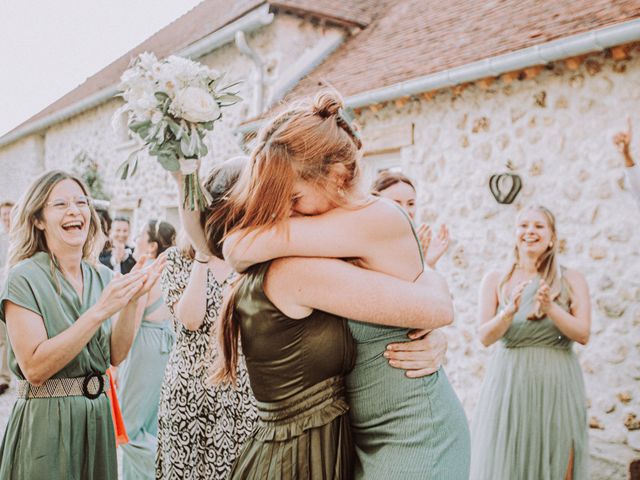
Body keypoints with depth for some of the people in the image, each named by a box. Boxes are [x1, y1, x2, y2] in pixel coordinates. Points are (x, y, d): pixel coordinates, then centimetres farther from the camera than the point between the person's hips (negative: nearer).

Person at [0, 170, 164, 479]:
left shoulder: (102, 276, 4)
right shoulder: (25, 278, -13)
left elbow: (116, 356, 1)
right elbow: (34, 368, -20)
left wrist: (131, 301, -14)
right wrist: (99, 311, -25)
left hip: (98, 414, 5)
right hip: (45, 422, -5)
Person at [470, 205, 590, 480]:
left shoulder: (572, 280, 5)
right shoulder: (495, 280, 4)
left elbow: (583, 335, -3)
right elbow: (485, 337, -4)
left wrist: (551, 308, -20)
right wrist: (509, 311, -22)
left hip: (557, 385, 0)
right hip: (509, 384, 0)